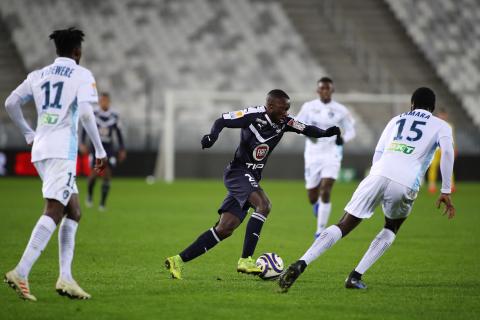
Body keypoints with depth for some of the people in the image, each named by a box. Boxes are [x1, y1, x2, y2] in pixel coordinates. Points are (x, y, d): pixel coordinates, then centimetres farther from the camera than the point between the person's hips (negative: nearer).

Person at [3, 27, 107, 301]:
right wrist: (100, 150, -6)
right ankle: (21, 273, -29)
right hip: (63, 149, -7)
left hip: (40, 149, 7)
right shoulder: (82, 75, 1)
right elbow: (86, 112, -13)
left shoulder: (39, 75, 17)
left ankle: (66, 277, 4)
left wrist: (29, 134, 25)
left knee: (74, 212, 14)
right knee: (54, 211, -15)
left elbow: (11, 103, 14)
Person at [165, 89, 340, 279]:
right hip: (238, 172, -7)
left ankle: (178, 260, 7)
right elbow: (222, 121, -9)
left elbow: (306, 130, 6)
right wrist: (213, 135, -28)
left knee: (224, 230, 3)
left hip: (251, 179, 7)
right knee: (263, 205, -30)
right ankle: (245, 260, -30)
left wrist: (325, 133, -13)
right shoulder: (253, 115, -15)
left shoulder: (283, 122, 1)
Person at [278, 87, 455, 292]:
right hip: (405, 185, -2)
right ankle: (356, 276, 10)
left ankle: (301, 264, -17)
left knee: (343, 226, 3)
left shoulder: (397, 120, 29)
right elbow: (447, 152, 1)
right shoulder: (441, 126, 20)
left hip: (379, 174, 2)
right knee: (390, 230, 26)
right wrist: (446, 192, 3)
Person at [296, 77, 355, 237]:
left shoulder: (340, 110, -1)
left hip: (331, 156, -2)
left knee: (325, 192, -17)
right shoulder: (308, 107, 1)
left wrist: (343, 138, -14)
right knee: (312, 198, 7)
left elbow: (351, 131, 8)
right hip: (312, 155, 2)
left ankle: (320, 230, -7)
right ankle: (317, 204, 46)